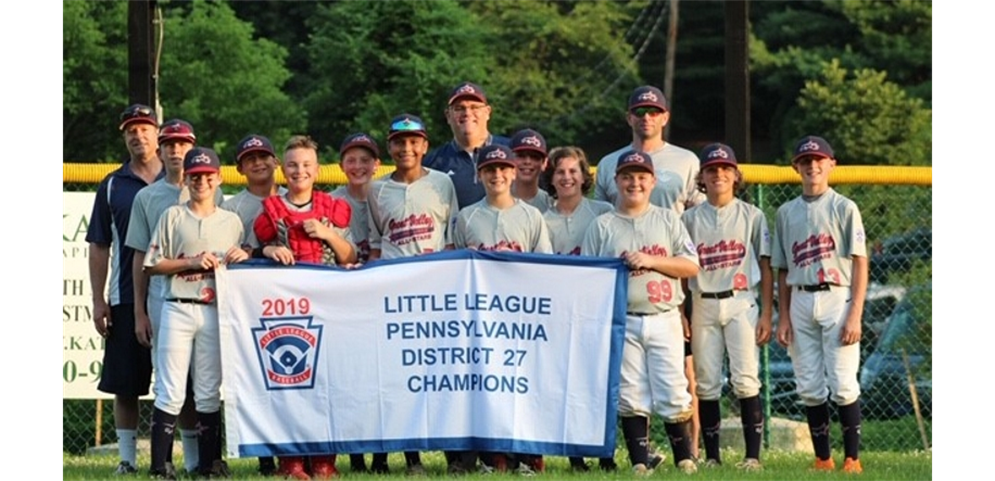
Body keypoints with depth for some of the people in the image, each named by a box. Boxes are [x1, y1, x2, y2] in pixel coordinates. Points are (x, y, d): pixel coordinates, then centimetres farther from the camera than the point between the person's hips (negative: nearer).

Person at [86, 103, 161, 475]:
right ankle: (127, 459, 9)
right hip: (126, 299, 1)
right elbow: (99, 246, 10)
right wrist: (98, 300, 2)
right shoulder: (112, 186, 10)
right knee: (125, 385, 2)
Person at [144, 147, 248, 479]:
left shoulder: (232, 221, 14)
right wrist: (191, 262, -10)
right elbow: (152, 265, 2)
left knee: (210, 392, 5)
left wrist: (243, 258, -4)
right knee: (171, 390, -6)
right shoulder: (172, 217, 6)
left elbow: (241, 268, 19)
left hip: (215, 311, 3)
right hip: (178, 310, -2)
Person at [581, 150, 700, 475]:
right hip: (622, 322, 0)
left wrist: (650, 260, -8)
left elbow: (691, 266, 3)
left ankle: (685, 459, 6)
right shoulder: (602, 226, 9)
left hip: (664, 319, 0)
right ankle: (639, 463, 4)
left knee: (673, 394, -4)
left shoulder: (668, 220, 10)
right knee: (631, 396, -1)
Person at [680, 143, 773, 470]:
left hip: (741, 303, -2)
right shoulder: (690, 219, 8)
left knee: (745, 379, -11)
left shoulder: (752, 216, 5)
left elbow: (765, 268, 5)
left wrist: (766, 314, -2)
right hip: (703, 306, 2)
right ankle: (711, 455, 7)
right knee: (706, 383, 2)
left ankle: (753, 455, -9)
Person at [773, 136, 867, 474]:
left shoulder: (844, 208, 2)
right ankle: (822, 459, 9)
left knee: (843, 384, -8)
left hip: (836, 298, -4)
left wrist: (855, 315, -11)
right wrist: (784, 316, 8)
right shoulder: (786, 213, 14)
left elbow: (860, 263, -3)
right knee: (809, 387, 3)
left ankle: (852, 459, -3)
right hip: (800, 302, 4)